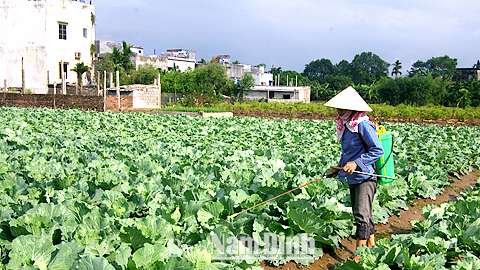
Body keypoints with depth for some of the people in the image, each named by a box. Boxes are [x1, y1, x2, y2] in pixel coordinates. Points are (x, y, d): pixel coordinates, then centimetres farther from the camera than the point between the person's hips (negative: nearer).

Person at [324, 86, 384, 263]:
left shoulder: (362, 124, -17)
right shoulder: (346, 125, 11)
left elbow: (378, 150, -18)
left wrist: (356, 163, -23)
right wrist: (339, 167, 11)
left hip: (365, 177, -9)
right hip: (353, 178, 9)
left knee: (361, 216, -10)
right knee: (363, 215, 16)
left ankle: (359, 257, -2)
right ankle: (371, 248, 30)